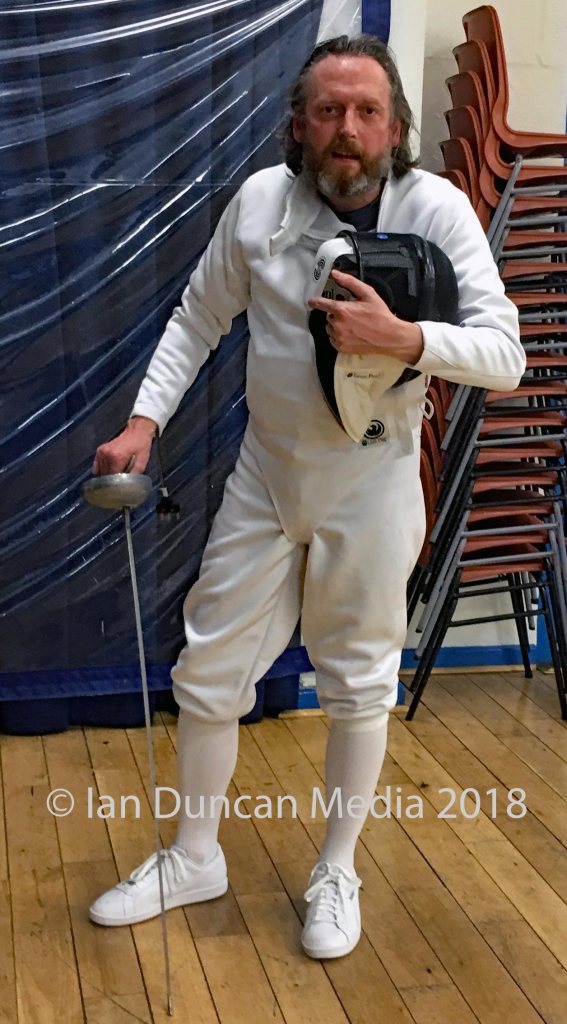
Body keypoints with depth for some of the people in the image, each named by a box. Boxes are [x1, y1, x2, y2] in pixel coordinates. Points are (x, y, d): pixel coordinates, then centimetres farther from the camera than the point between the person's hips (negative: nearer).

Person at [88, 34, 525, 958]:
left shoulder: (436, 208, -13)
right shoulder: (260, 200, -7)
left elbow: (505, 356, -17)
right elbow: (198, 318, 4)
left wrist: (404, 339, -34)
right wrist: (144, 421, -6)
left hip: (373, 484, -2)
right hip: (266, 474, 3)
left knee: (360, 681, 11)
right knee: (208, 669, 9)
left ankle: (337, 871, 32)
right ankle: (195, 857, 31)